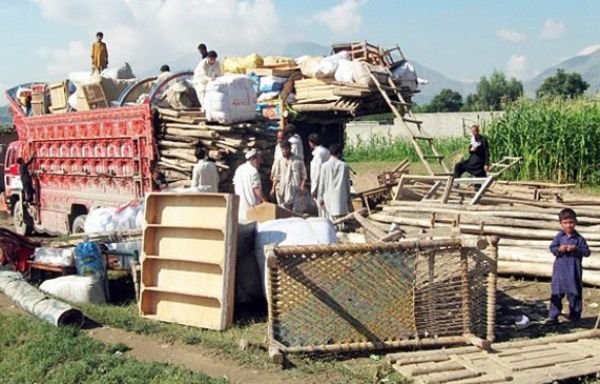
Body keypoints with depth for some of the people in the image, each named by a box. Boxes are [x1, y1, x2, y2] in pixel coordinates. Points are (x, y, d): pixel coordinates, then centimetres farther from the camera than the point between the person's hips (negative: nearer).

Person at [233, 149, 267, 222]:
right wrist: (265, 201, -10)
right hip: (251, 205, -8)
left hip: (239, 204, 8)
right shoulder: (253, 171, -15)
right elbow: (257, 190, -17)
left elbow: (235, 186, 15)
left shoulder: (239, 169, 10)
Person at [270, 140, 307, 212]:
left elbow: (303, 175, 5)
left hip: (295, 190, -1)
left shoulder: (298, 161, 4)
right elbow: (276, 177, 11)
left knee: (296, 211, -5)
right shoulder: (278, 161, 8)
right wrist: (273, 188, 1)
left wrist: (302, 186, -7)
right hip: (282, 190, 1)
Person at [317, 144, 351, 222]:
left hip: (328, 197, 0)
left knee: (328, 221, 4)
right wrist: (348, 197, 15)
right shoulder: (344, 166, 0)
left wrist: (320, 198, 7)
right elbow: (347, 183, 6)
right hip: (341, 197, 0)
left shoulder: (325, 166, -3)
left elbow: (321, 183, 0)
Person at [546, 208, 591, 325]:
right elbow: (552, 248, 1)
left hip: (574, 271, -1)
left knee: (574, 293, 5)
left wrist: (575, 249, -18)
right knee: (557, 293, 4)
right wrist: (559, 249, -19)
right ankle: (553, 316, 8)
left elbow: (587, 252, -3)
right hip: (560, 270, 1)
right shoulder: (559, 236, 3)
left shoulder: (579, 238, -1)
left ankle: (575, 315, 19)